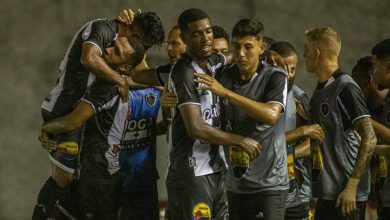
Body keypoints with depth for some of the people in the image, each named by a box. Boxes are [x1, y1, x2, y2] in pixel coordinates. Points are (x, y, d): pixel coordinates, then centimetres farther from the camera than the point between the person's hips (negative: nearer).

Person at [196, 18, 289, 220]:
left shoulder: (275, 78, -7)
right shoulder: (224, 78, 6)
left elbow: (271, 115, -25)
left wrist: (226, 92, -26)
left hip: (269, 183, -5)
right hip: (235, 185, 5)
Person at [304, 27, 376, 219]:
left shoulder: (346, 88, -11)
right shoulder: (320, 91, 16)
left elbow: (369, 139, -17)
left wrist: (351, 186, -20)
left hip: (347, 195, -9)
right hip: (326, 192, 9)